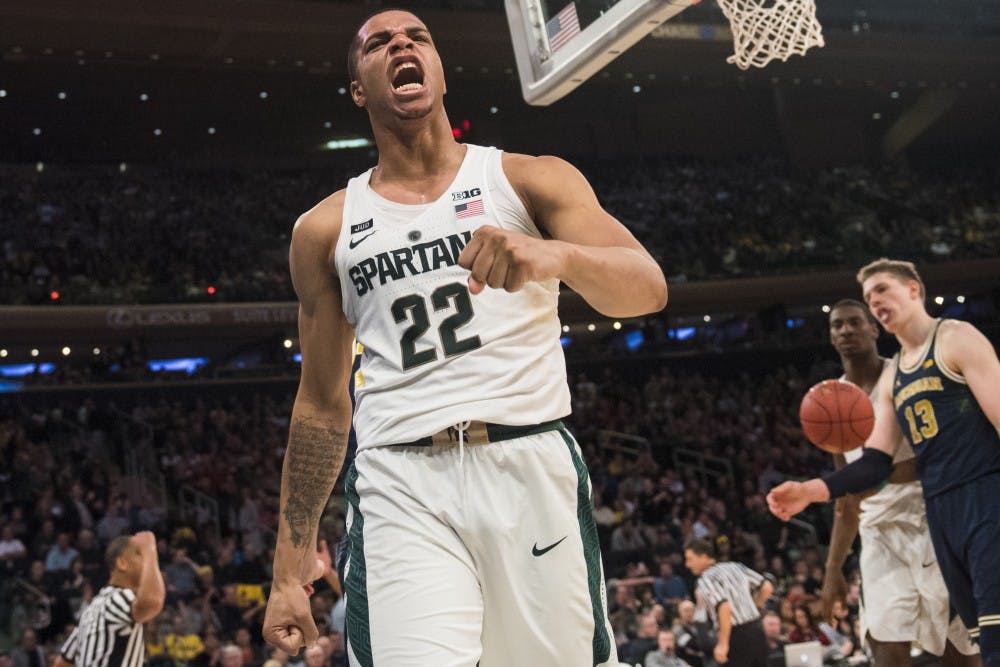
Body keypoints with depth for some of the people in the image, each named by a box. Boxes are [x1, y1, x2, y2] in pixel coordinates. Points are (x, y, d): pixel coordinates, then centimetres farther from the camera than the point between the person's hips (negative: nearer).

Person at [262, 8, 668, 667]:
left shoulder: (529, 180, 10)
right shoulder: (324, 230, 16)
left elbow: (648, 288, -4)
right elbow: (323, 404, 18)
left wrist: (560, 255, -27)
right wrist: (290, 567, 13)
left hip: (532, 467, 0)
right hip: (400, 484, 0)